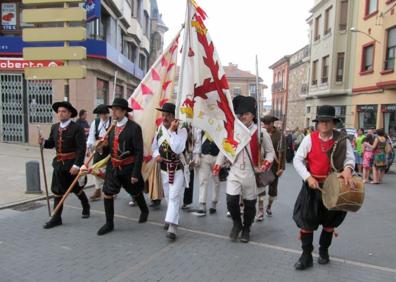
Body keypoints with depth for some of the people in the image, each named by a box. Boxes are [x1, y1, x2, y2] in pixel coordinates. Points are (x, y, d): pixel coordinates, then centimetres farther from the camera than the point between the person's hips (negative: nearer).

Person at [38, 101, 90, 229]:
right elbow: (52, 143, 14)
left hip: (72, 163, -5)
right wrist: (43, 142, -8)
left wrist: (77, 165, -23)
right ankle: (57, 218, 18)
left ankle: (86, 207, 40)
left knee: (75, 188, 12)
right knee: (57, 190, 7)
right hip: (59, 163, 5)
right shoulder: (54, 127, 5)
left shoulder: (77, 128, -14)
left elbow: (81, 149, -18)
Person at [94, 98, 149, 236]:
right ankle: (109, 224, 19)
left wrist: (136, 173, -19)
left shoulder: (134, 127, -17)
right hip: (113, 167, 5)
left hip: (128, 167, -5)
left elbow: (139, 152, -18)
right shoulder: (113, 128, 5)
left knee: (135, 192, 16)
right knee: (107, 194, 3)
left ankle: (144, 211, 44)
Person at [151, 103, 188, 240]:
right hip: (164, 168, 6)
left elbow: (178, 149, -31)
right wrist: (156, 155, -6)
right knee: (168, 196, 19)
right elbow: (155, 145, 15)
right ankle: (171, 220, 39)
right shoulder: (160, 129, 2)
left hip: (178, 168, -6)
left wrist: (172, 131, -27)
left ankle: (172, 227, -6)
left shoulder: (181, 130, -16)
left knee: (174, 197, -10)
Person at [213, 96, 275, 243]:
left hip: (251, 174, -1)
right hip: (234, 173, 1)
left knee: (250, 204, 10)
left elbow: (270, 151, 4)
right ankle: (237, 223, 20)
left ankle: (246, 229, 34)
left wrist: (266, 163, -14)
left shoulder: (261, 133, -4)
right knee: (231, 200, -10)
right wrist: (218, 165, 2)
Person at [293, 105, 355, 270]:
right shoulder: (309, 139, -6)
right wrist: (308, 177, -20)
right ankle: (306, 256, 16)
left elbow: (350, 157, -12)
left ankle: (324, 251, 39)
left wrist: (347, 169, -35)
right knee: (307, 220, 1)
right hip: (312, 185, -1)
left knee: (329, 221, 17)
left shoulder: (342, 140, -4)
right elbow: (297, 160, -8)